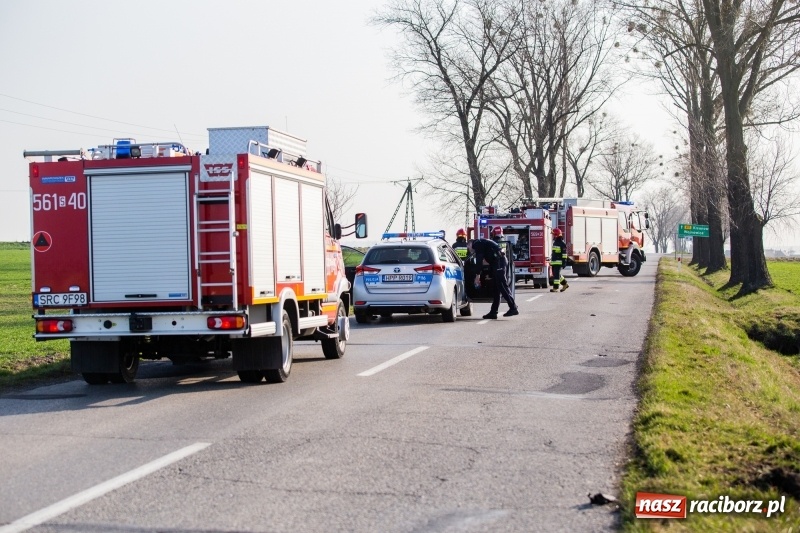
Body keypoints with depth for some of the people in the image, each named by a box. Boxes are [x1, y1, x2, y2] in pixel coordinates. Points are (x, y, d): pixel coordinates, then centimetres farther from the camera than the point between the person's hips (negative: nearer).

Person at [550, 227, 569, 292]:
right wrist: (551, 261, 25)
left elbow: (564, 253, -13)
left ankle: (556, 288, -9)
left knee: (556, 274, -10)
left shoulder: (562, 243, -10)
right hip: (554, 262, 9)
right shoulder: (555, 243, 17)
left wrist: (564, 262, -17)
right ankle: (565, 284, 24)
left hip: (559, 262, -9)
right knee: (555, 274, 11)